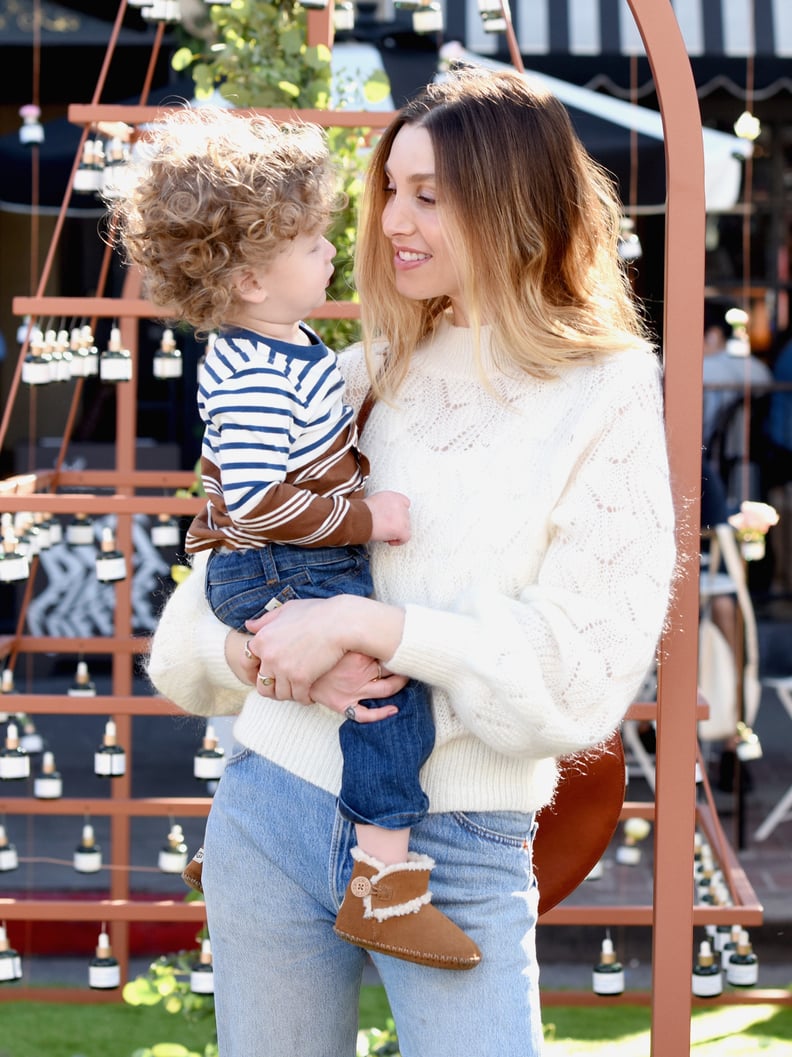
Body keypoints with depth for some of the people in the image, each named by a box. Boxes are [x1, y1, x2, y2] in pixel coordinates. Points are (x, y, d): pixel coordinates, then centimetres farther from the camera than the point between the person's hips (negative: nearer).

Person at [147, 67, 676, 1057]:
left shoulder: (605, 396, -5)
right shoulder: (362, 377, 7)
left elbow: (583, 674, -13)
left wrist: (365, 623, -19)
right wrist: (266, 649, -14)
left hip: (462, 854, -4)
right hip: (271, 813, 4)